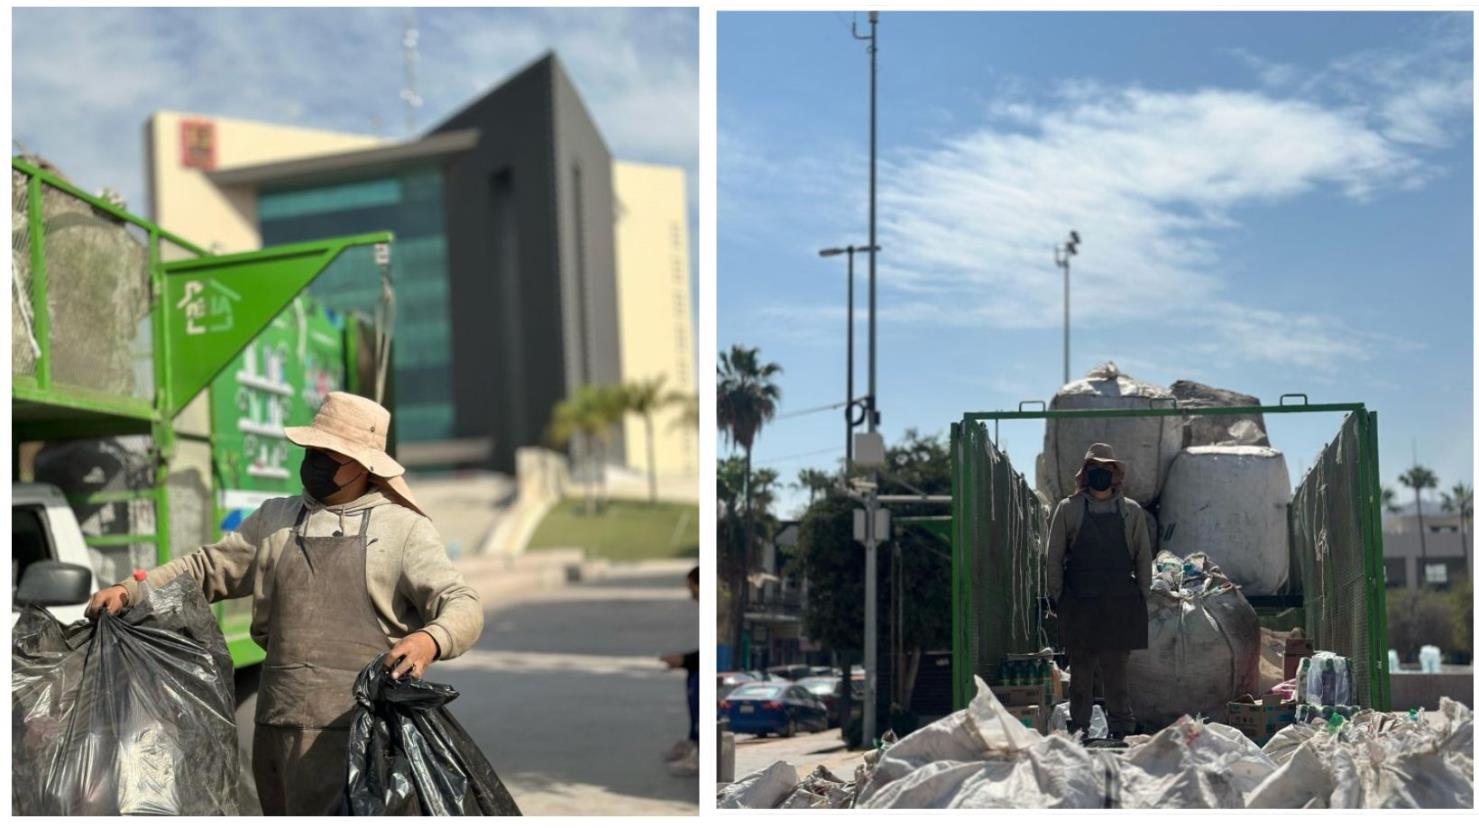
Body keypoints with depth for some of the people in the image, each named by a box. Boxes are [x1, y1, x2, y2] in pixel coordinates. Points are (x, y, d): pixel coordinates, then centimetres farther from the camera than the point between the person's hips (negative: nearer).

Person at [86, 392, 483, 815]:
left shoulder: (403, 527, 1)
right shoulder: (274, 519, 17)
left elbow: (463, 605, -6)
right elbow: (206, 567, 23)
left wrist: (429, 640, -29)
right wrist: (130, 590, 8)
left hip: (356, 731, -5)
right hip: (276, 728, 6)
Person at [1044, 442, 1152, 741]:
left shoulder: (1132, 511, 8)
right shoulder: (1068, 509, 4)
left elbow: (1143, 557, 11)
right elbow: (1054, 556, 5)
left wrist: (1142, 596, 5)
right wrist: (1055, 595, 0)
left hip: (1120, 604, 1)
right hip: (1079, 604, 0)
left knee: (1116, 670, 3)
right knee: (1080, 671, 4)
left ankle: (1122, 728, 11)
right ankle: (1078, 730, 12)